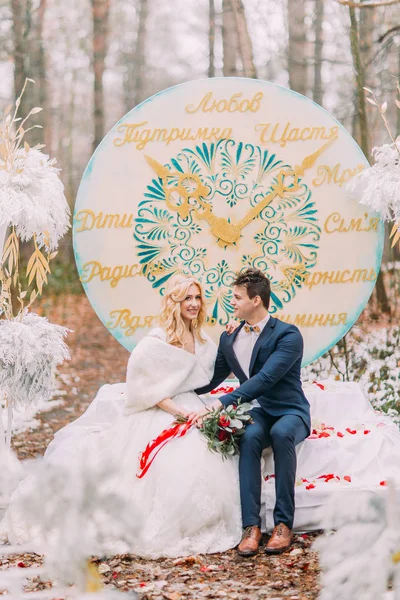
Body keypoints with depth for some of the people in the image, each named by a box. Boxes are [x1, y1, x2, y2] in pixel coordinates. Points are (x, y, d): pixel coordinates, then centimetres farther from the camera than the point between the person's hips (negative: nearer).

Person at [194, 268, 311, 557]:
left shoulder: (288, 335, -14)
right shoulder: (229, 338, 8)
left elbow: (264, 379, -26)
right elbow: (211, 381, 20)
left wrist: (222, 403, -33)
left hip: (290, 413, -3)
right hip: (258, 413, 4)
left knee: (281, 433, -39)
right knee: (249, 438, -33)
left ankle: (284, 523, -32)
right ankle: (251, 526, -36)